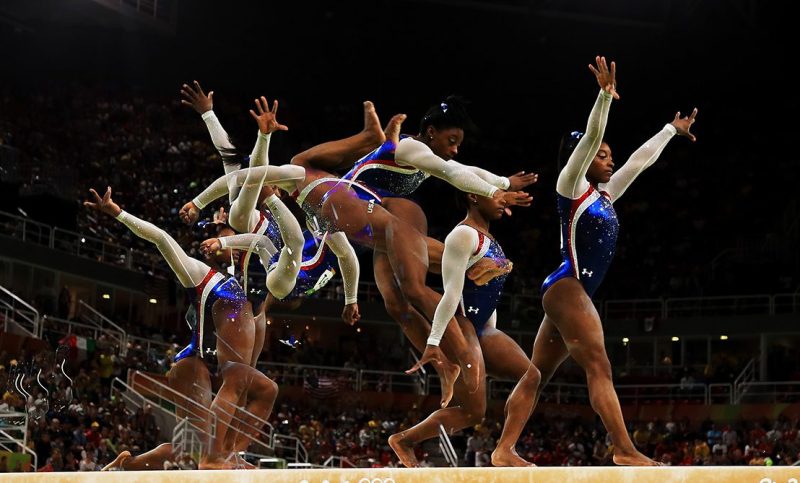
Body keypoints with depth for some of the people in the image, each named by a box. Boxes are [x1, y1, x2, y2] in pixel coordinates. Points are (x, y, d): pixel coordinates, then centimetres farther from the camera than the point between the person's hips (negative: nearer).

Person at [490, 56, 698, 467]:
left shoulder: (603, 195, 21)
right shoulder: (571, 186, 0)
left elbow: (641, 159, 30)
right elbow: (591, 138, -12)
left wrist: (672, 129, 37)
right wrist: (605, 95, -20)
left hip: (573, 293, 9)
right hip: (566, 287, -9)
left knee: (537, 375, 3)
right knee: (599, 368, -15)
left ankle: (504, 450, 0)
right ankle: (625, 450, -19)